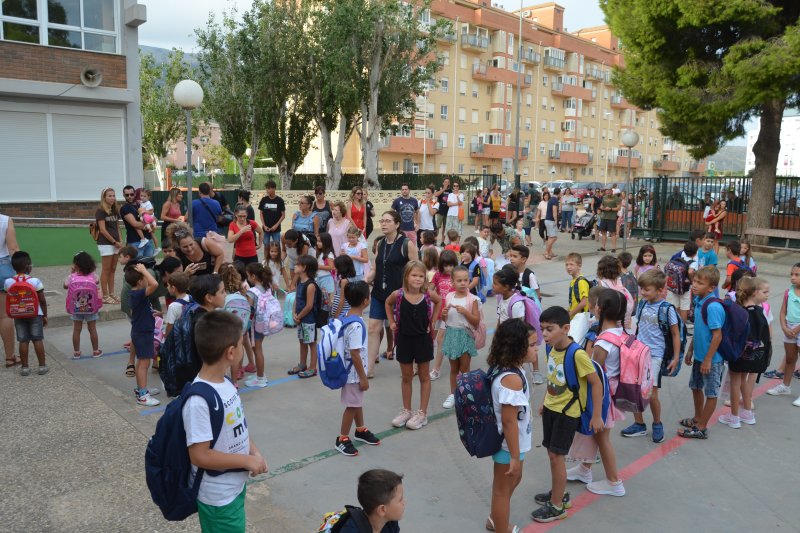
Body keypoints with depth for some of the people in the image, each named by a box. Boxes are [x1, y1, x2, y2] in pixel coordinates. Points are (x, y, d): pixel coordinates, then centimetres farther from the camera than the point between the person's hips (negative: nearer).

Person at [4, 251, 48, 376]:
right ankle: (42, 366, 9)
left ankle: (25, 367, 13)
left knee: (23, 341, 8)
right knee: (38, 340, 5)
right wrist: (45, 315, 2)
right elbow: (42, 300, -9)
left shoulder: (8, 282, -6)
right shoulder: (35, 281, -14)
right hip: (35, 314, -2)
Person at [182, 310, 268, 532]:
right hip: (218, 497, -8)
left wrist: (254, 451, -4)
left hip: (236, 486, 8)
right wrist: (247, 461, -20)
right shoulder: (199, 400, -29)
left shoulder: (225, 382, -3)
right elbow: (200, 456, -26)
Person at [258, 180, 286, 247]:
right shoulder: (264, 200, 1)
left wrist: (276, 225, -11)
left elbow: (283, 215, -2)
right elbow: (261, 214, 6)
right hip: (266, 228, 2)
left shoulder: (279, 200, -5)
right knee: (266, 246, 9)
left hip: (276, 229, -2)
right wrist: (264, 225, -5)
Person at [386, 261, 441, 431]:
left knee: (424, 376, 10)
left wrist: (432, 322, 2)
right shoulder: (398, 294, -13)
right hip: (404, 339, 1)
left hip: (423, 339, -1)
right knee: (406, 377, 14)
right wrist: (391, 322, 1)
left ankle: (422, 413, 20)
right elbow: (388, 303, 8)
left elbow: (439, 302, 8)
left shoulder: (428, 294, -13)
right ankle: (406, 411, 28)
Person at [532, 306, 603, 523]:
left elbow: (596, 383, -19)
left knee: (557, 456, -1)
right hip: (550, 408, 7)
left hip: (568, 412, -7)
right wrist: (545, 402, 18)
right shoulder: (552, 349, -3)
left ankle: (557, 507, 14)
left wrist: (596, 415, -16)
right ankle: (559, 492, 36)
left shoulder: (577, 354, -26)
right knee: (552, 453, 17)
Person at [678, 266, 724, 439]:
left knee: (711, 393, 8)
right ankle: (697, 418, 41)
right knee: (696, 387, 23)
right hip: (699, 355, 9)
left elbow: (717, 335, -23)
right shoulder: (698, 301, 1)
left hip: (711, 358, -9)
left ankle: (701, 428, 18)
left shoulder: (713, 307, -25)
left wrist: (708, 360, -20)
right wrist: (691, 350, 17)